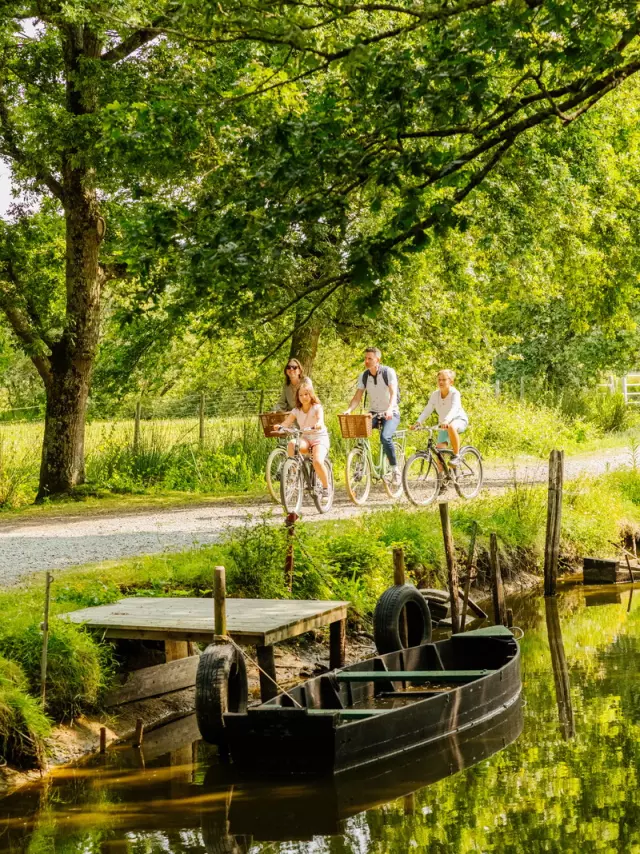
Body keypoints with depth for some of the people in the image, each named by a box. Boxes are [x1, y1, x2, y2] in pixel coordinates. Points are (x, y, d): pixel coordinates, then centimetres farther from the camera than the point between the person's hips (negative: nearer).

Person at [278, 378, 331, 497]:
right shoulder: (296, 410, 5)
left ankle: (326, 487, -8)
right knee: (291, 444, -32)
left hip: (320, 438, -3)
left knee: (317, 462, -30)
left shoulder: (317, 407, -6)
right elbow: (286, 423, -7)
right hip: (305, 438, 4)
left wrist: (317, 425, -50)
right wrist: (279, 426, -30)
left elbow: (320, 419, -26)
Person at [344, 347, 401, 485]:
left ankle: (395, 469, -14)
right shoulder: (363, 376, 0)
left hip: (391, 413, -4)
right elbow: (357, 397, -4)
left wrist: (389, 409, -42)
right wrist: (349, 410, -24)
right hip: (373, 413, 4)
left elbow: (393, 394, -23)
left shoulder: (389, 372, -12)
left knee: (385, 437, -31)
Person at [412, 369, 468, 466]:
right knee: (439, 449, -9)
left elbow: (454, 409, -36)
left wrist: (446, 421, -54)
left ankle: (456, 456, -26)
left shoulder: (454, 393, -20)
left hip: (459, 420, -5)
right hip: (443, 424, 5)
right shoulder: (435, 394, -6)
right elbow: (427, 410, -11)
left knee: (451, 427, -40)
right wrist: (418, 422, -27)